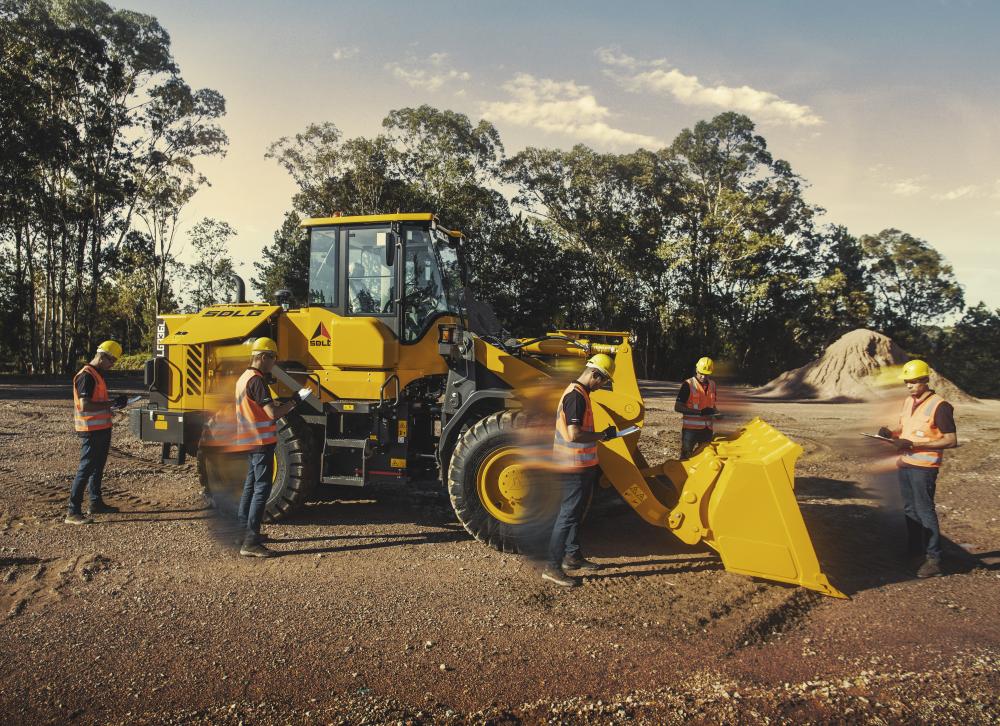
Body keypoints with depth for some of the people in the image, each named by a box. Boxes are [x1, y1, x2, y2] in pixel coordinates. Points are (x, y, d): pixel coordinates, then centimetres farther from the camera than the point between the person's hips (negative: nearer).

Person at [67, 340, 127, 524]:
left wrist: (113, 403, 11)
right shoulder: (86, 376, -17)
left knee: (98, 467, 19)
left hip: (102, 429, 10)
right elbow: (84, 405, -25)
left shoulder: (97, 374, 15)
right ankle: (73, 512, -5)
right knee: (86, 469, -8)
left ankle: (96, 503, 31)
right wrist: (111, 404, -22)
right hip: (91, 431, -10)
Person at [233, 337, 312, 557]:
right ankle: (251, 543, -11)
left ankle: (243, 530, 31)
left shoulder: (244, 378, 14)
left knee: (251, 485, 20)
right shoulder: (257, 381, -18)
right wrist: (294, 401, -11)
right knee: (262, 488, -9)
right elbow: (273, 413, -23)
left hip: (251, 441, 10)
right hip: (262, 442, -10)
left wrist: (280, 404, 12)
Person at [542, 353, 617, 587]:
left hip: (582, 465, 10)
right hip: (574, 468, -10)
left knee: (576, 512, 20)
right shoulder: (576, 396, -21)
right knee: (568, 514, -6)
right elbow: (574, 435, -28)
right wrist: (602, 436, -17)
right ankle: (552, 567, 0)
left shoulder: (578, 392, 12)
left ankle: (572, 556, 33)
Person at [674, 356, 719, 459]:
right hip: (690, 428, -6)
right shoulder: (688, 385, -10)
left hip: (707, 428, 6)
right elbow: (677, 407, -14)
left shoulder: (712, 385, 9)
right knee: (686, 458, -4)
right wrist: (700, 412, -22)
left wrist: (715, 412, -2)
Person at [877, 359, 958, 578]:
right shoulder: (908, 402, 9)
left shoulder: (939, 406, -15)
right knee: (909, 509, 15)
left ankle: (933, 560, 3)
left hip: (924, 467, -8)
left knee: (925, 511, -5)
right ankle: (913, 551, 27)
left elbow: (951, 441, -16)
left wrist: (916, 444, -23)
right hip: (904, 463, 8)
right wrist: (891, 433, -1)